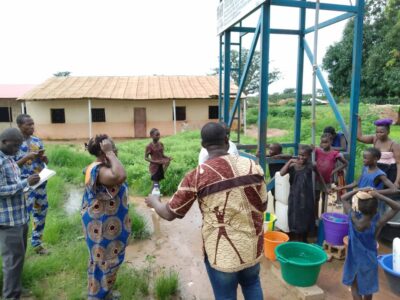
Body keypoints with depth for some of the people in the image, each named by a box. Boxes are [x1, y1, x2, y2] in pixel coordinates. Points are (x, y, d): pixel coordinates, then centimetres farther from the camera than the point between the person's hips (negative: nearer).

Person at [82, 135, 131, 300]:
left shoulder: (103, 167, 6)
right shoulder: (97, 170, -27)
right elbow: (120, 176, -46)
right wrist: (109, 153, -37)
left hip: (108, 223, 10)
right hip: (102, 225, -10)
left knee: (108, 258, 23)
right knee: (102, 260, 7)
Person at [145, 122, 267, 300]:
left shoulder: (197, 176, -16)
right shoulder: (252, 166, -8)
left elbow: (170, 214, -7)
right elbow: (262, 206, 2)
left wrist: (153, 201, 13)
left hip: (221, 253, -3)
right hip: (252, 247, 4)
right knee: (252, 285, 30)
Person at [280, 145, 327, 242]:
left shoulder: (311, 166, -6)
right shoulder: (293, 166, -9)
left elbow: (319, 176, 11)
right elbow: (282, 173, -23)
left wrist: (325, 188, 17)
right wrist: (290, 161, -24)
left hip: (307, 197, 1)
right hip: (295, 197, -1)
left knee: (306, 218, 14)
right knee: (296, 218, 8)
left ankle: (304, 241, 33)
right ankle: (297, 241, 25)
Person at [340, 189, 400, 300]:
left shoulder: (354, 218, -24)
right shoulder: (378, 222, -27)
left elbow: (344, 198, -10)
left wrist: (359, 190, -18)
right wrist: (380, 196, -27)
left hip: (354, 259, 0)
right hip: (369, 260, 0)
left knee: (355, 286, 18)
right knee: (368, 288, 24)